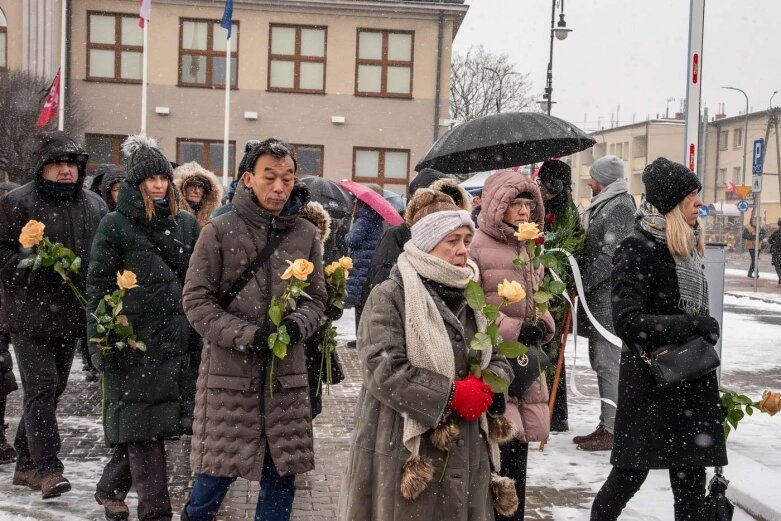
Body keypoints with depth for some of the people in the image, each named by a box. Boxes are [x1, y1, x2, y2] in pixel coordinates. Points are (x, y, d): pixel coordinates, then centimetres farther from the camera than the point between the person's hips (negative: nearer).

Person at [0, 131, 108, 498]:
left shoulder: (95, 207, 9)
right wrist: (36, 264, -22)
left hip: (71, 316, 6)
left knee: (54, 388, 12)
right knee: (41, 388, -9)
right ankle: (48, 468, -3)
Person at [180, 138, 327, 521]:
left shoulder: (305, 234, 5)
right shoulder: (219, 231, -5)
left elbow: (317, 298, 10)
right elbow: (196, 300, -6)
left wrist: (297, 325, -11)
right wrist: (246, 335, -16)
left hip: (285, 374, 3)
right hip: (229, 371, -3)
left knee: (281, 473, 10)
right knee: (220, 467, 5)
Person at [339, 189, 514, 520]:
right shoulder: (390, 296, -10)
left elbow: (500, 359, 15)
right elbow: (383, 371, -18)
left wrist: (484, 386, -8)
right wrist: (453, 394, -16)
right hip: (405, 450, -6)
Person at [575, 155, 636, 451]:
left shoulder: (620, 207, -12)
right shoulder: (604, 206, 19)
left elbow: (610, 256, -20)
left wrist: (582, 283, -15)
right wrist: (582, 282, 12)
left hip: (609, 299, -10)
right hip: (599, 297, 10)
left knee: (608, 363, -8)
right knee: (601, 362, 14)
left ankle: (613, 430, -4)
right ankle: (606, 424, 22)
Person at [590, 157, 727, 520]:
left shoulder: (687, 246, 11)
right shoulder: (638, 250, -14)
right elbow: (627, 322, -22)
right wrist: (693, 325, -19)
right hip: (649, 381, -7)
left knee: (691, 476, 10)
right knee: (632, 471, 3)